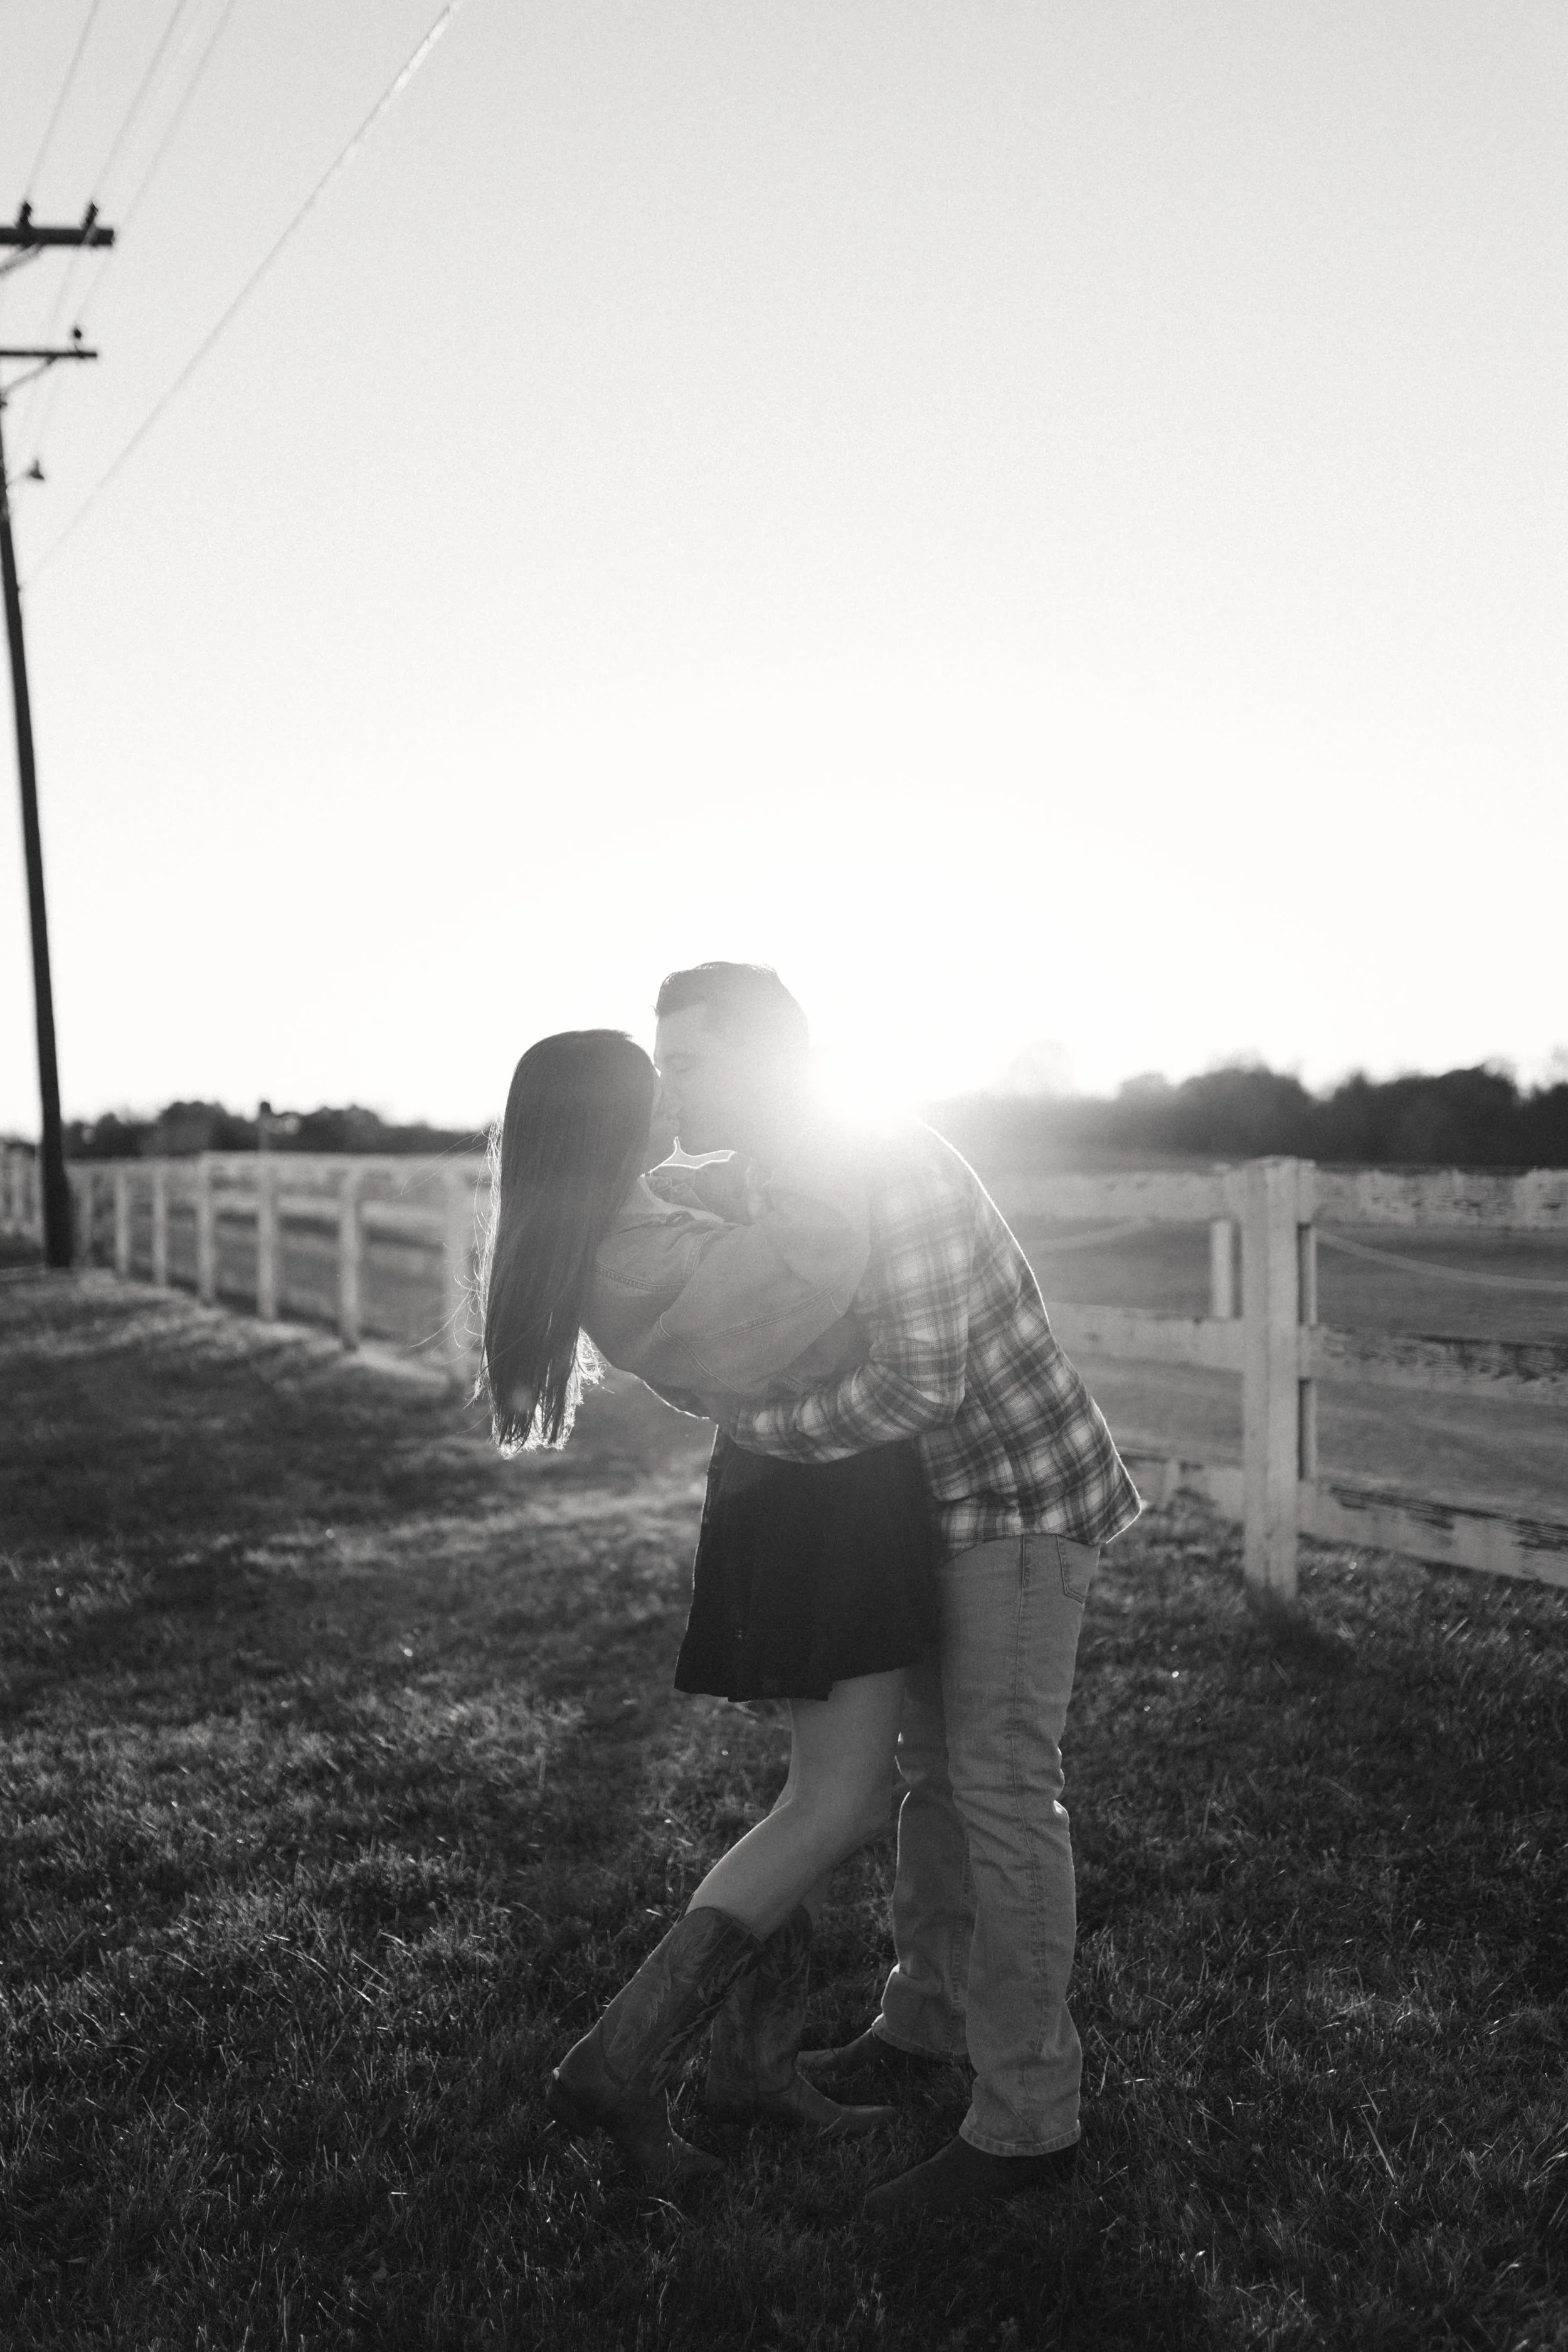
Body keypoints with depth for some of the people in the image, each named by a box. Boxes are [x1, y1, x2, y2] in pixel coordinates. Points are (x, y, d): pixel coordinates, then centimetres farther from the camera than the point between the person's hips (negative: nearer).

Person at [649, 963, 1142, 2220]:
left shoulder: (894, 1167, -26)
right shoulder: (783, 1184, 4)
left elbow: (920, 1382, -32)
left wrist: (761, 1429, -20)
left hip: (1026, 1501, -9)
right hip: (944, 1505, 9)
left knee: (1001, 1786, -9)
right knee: (935, 1761, 17)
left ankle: (1029, 2119, -2)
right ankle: (930, 2015, 32)